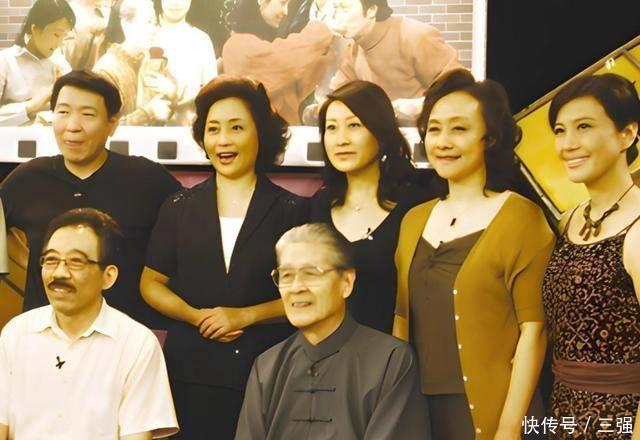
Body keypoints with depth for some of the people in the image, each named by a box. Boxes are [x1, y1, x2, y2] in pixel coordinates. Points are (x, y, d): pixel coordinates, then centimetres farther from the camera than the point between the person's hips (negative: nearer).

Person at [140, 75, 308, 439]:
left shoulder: (291, 210, 2)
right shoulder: (179, 208, 9)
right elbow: (151, 283, 10)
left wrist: (245, 316, -11)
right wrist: (196, 315, -8)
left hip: (269, 371, -1)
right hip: (192, 371, 2)